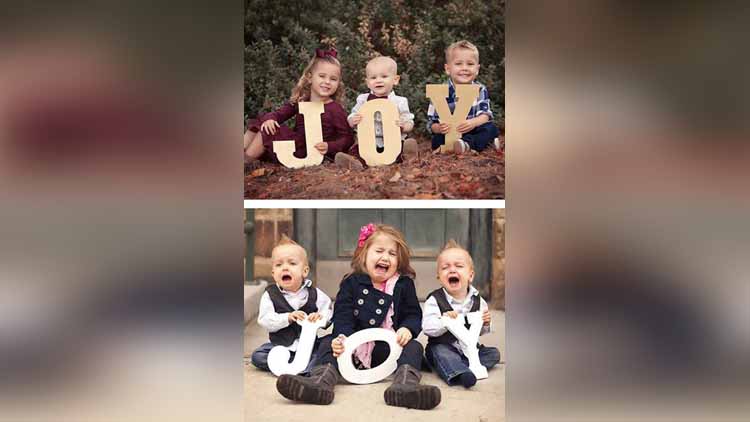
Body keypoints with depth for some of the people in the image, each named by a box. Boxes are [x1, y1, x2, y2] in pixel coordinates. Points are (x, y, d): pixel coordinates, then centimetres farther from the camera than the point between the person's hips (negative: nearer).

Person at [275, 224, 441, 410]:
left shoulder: (404, 284, 5)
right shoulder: (351, 283, 2)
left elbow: (413, 315, 5)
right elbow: (343, 316, -6)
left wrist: (407, 329, -18)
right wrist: (342, 337, -26)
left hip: (392, 346, 0)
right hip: (356, 346, 0)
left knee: (413, 347, -25)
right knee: (328, 342, -19)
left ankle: (405, 383, -54)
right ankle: (322, 380, -47)